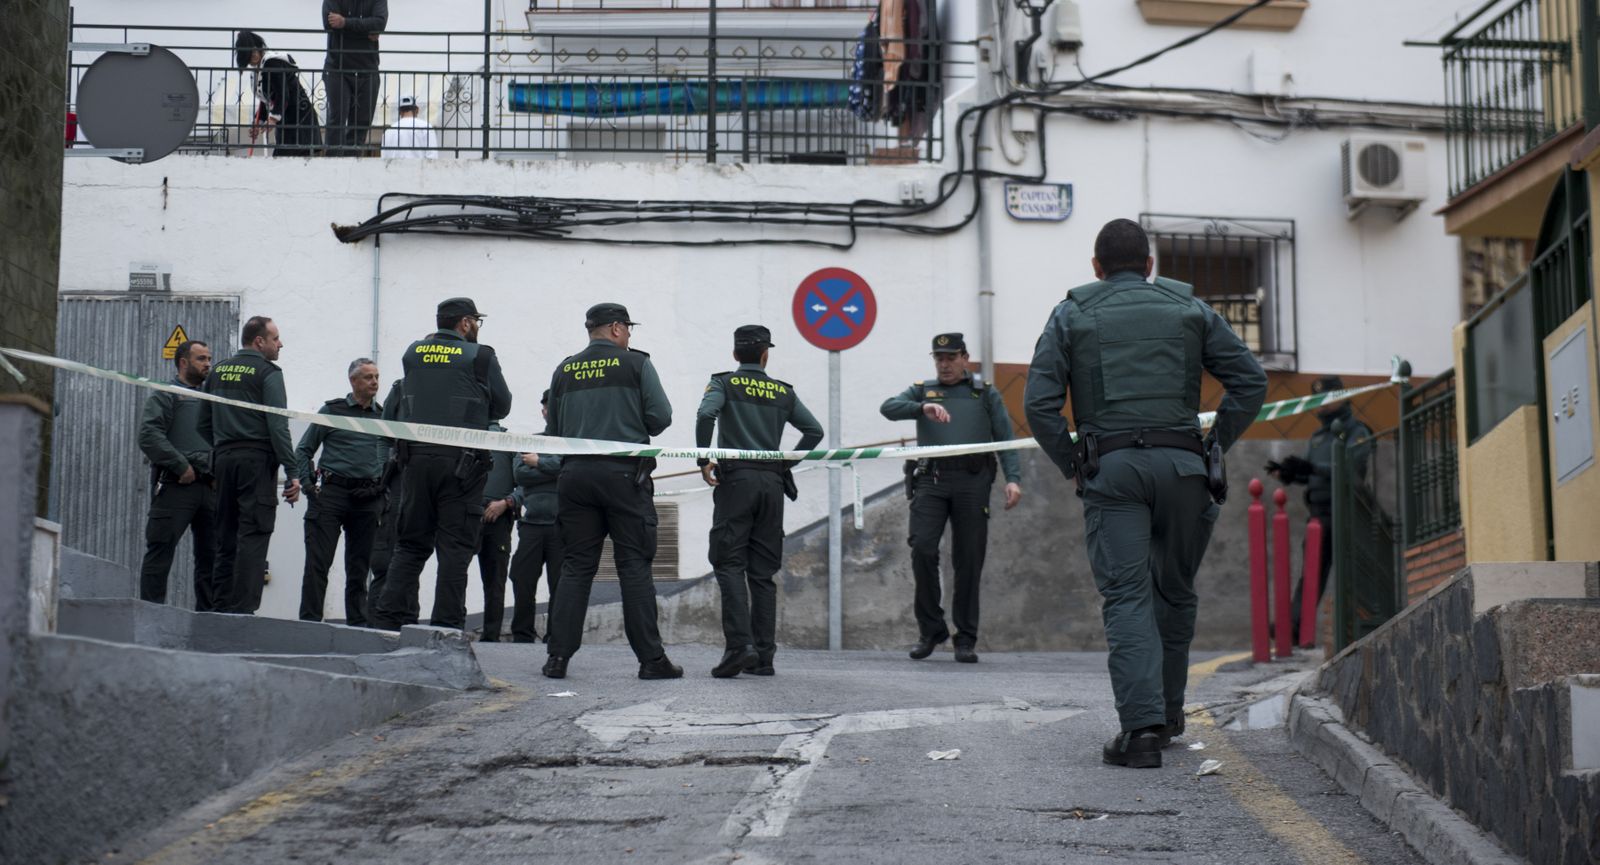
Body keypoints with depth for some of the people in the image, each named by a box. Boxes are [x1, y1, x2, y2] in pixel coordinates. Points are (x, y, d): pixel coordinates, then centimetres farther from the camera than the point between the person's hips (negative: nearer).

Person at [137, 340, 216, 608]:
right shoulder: (165, 395, 4)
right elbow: (148, 435, -11)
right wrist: (181, 465, -15)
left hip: (210, 486, 7)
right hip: (176, 485, -7)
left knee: (210, 555, 5)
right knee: (160, 551, -9)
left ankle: (207, 613, 10)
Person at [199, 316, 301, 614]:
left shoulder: (218, 371, 14)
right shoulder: (268, 373, -6)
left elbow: (204, 424, 17)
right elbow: (278, 426, -13)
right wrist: (292, 472, -13)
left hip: (224, 458, 7)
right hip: (257, 459, -7)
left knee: (225, 537, 11)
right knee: (253, 537, -7)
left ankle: (220, 607, 11)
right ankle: (243, 608, -12)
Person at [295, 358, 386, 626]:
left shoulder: (385, 417, 14)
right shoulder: (332, 410, 6)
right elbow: (304, 450, 9)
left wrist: (385, 489, 10)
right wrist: (307, 484, -2)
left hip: (368, 500, 3)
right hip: (332, 493, -3)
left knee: (359, 564, 7)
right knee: (318, 561, -7)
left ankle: (357, 622, 12)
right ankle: (309, 620, -5)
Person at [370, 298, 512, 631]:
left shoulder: (413, 354, 9)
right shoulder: (480, 357, -3)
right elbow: (502, 406, 4)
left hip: (416, 458, 4)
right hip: (461, 463, -4)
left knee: (410, 544, 11)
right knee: (455, 548, 0)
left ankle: (388, 618, 3)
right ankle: (447, 626, -2)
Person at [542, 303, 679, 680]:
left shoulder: (564, 371, 12)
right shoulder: (636, 364, 0)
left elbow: (554, 430, 13)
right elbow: (661, 416, -4)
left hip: (576, 474, 3)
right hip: (624, 472, -3)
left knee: (575, 566, 7)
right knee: (634, 565, -1)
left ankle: (558, 655, 1)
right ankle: (651, 658, -2)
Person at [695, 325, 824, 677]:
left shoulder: (724, 383, 3)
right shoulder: (783, 392, 14)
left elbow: (706, 415, -16)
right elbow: (814, 430, 9)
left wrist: (704, 460, -8)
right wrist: (786, 464, 13)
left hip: (736, 478, -4)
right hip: (772, 483, 4)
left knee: (729, 565, -5)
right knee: (762, 571, 7)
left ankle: (740, 644, -21)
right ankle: (764, 655, 5)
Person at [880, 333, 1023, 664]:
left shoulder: (986, 394, 17)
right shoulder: (922, 391, 19)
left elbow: (1005, 438, 10)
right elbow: (889, 408, 1)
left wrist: (1013, 478, -5)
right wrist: (923, 408, -18)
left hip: (972, 481, 0)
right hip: (931, 480, 0)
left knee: (969, 560, -1)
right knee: (922, 549, -14)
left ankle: (966, 639, 7)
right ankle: (931, 630, -1)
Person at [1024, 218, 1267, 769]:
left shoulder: (1071, 315, 10)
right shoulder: (1189, 309, 15)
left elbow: (1039, 402, 0)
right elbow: (1250, 380, 7)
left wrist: (1071, 465, 8)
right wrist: (1215, 447, 10)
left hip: (1110, 469, -1)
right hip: (1181, 464, 2)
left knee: (1125, 595, -5)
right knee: (1174, 590, 15)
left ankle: (1142, 726, -17)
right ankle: (1167, 712, 24)